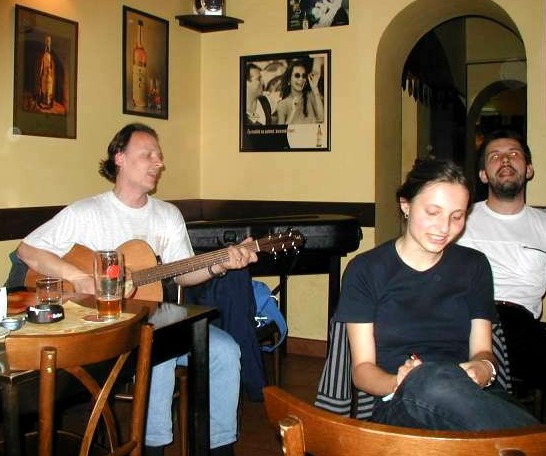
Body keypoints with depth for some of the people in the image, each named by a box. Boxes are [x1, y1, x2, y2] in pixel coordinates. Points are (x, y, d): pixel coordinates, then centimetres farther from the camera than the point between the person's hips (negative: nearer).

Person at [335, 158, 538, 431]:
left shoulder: (474, 266, 17)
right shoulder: (365, 270, 5)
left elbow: (482, 350, 13)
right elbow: (362, 368, 2)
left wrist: (484, 368, -13)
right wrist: (399, 383, -21)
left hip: (472, 397, 2)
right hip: (400, 408, -1)